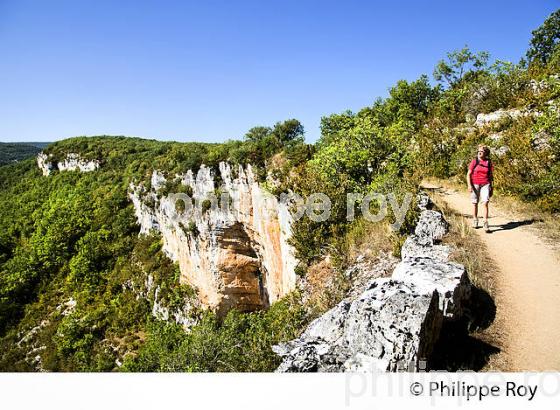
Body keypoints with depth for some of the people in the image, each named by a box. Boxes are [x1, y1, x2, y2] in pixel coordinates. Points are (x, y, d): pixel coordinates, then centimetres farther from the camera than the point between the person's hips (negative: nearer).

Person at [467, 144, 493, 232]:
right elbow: (468, 174, -2)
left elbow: (490, 175, 11)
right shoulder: (474, 161, -2)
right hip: (475, 185, 0)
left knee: (485, 203, -10)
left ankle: (486, 224, -9)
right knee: (475, 203, 9)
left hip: (485, 185, 0)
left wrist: (491, 187, 9)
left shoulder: (488, 162, 3)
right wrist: (469, 185, -13)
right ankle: (475, 221, 25)